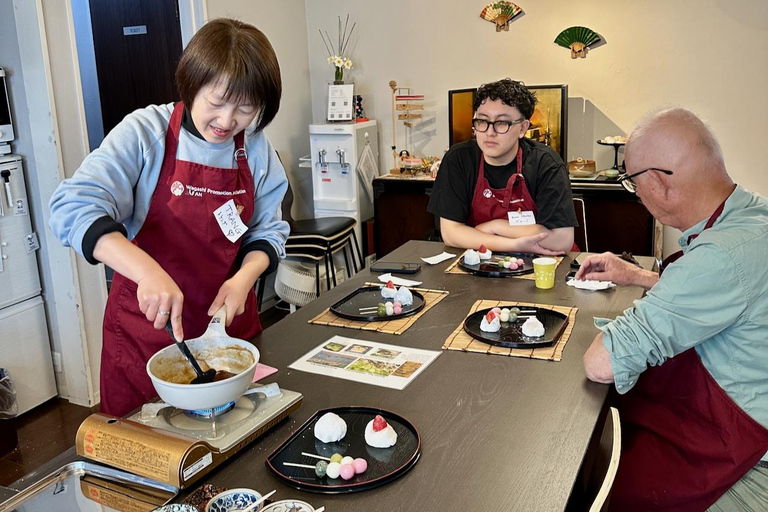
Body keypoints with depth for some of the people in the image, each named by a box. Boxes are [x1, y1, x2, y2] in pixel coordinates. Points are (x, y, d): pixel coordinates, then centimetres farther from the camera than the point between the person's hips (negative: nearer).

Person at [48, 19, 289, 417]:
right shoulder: (145, 134, -14)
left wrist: (244, 277, -17)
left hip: (231, 323, 3)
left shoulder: (256, 150, -2)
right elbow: (73, 208, -25)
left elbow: (268, 231, 4)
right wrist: (147, 271, -39)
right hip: (145, 331, -3)